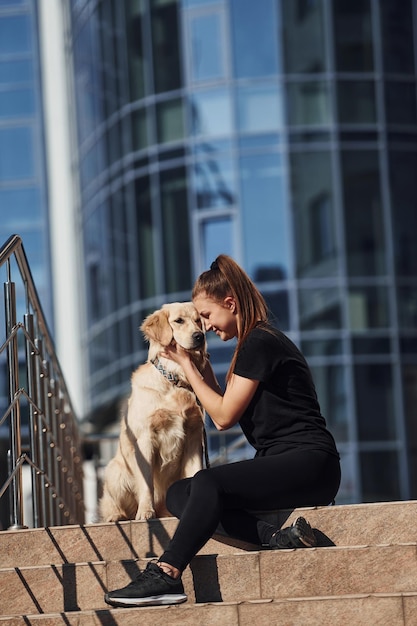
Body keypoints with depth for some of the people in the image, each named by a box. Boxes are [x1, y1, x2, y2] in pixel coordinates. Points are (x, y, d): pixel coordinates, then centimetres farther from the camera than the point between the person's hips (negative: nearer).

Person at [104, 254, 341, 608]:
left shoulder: (260, 342, -10)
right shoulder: (254, 343, 20)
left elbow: (224, 416, -10)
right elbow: (224, 415, 19)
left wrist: (187, 365, -1)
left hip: (310, 462, -10)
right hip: (281, 465, 10)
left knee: (208, 483, -32)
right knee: (178, 494, -7)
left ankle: (167, 576, -33)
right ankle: (276, 538, -23)